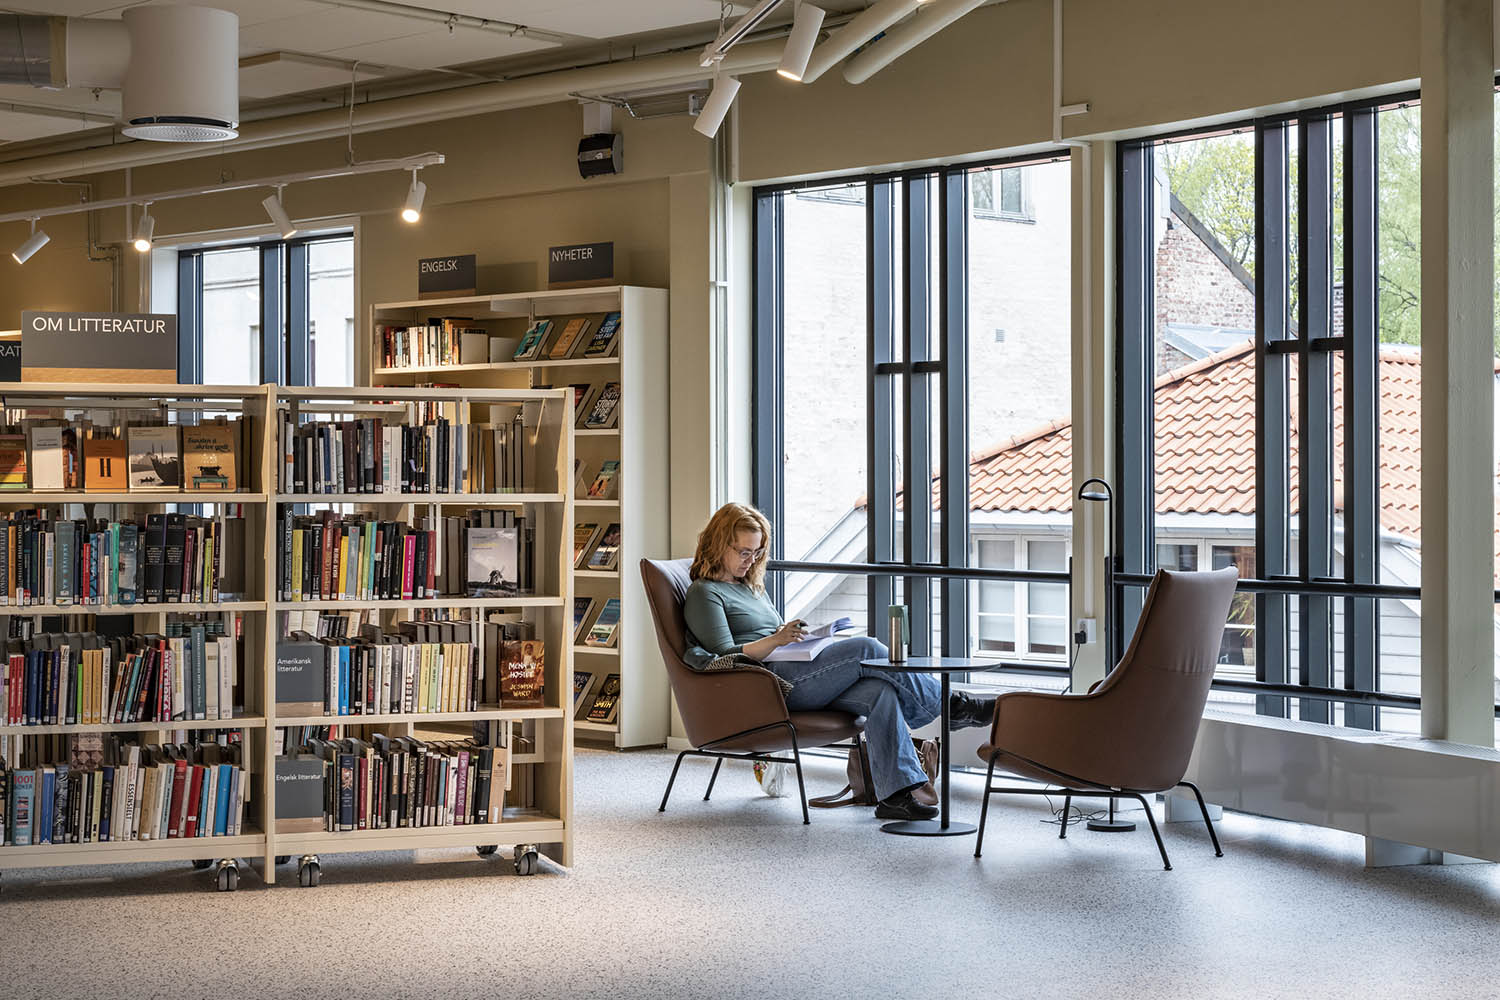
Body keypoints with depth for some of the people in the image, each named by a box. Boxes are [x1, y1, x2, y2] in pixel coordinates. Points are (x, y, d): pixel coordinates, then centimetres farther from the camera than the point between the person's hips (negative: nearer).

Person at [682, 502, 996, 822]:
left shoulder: (751, 586, 28)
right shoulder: (703, 594, 2)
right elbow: (724, 657, -9)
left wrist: (796, 635, 8)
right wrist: (775, 640, -22)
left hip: (792, 672, 9)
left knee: (880, 691, -19)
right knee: (865, 649, -22)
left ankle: (895, 795, -26)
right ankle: (953, 705, -9)